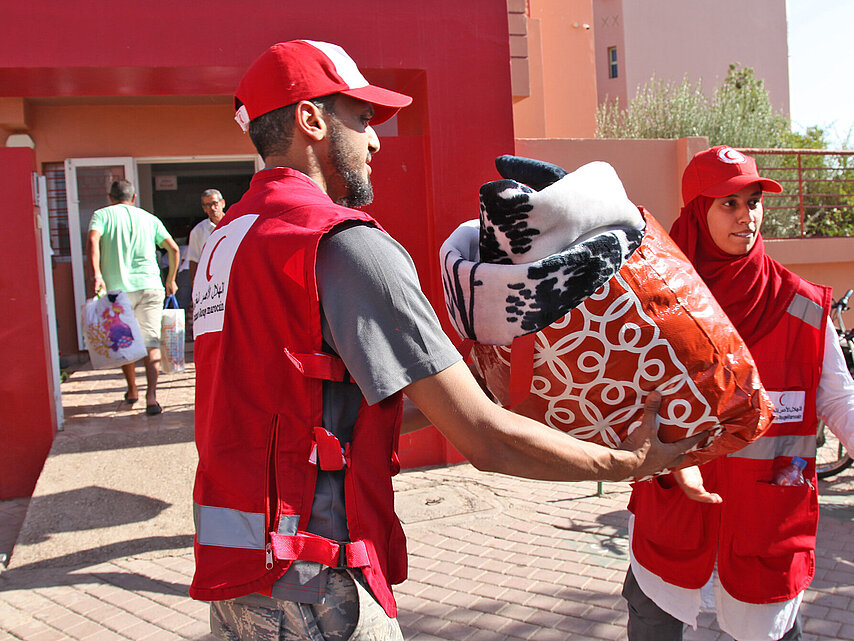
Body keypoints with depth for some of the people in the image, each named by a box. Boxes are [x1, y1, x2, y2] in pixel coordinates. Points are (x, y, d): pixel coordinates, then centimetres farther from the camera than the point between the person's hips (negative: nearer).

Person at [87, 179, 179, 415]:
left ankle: (132, 391, 30)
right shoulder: (149, 218, 14)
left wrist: (97, 276, -18)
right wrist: (170, 280, 22)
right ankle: (151, 396, -15)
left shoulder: (103, 215, 7)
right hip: (150, 285, 1)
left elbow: (92, 242, -12)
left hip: (118, 288, -1)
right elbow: (173, 249, 11)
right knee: (151, 342, -1)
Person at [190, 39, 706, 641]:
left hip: (230, 574, 9)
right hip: (309, 590, -9)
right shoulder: (344, 242, -18)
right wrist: (629, 462, -4)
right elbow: (488, 442, -18)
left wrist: (440, 403, 15)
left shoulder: (226, 240, 10)